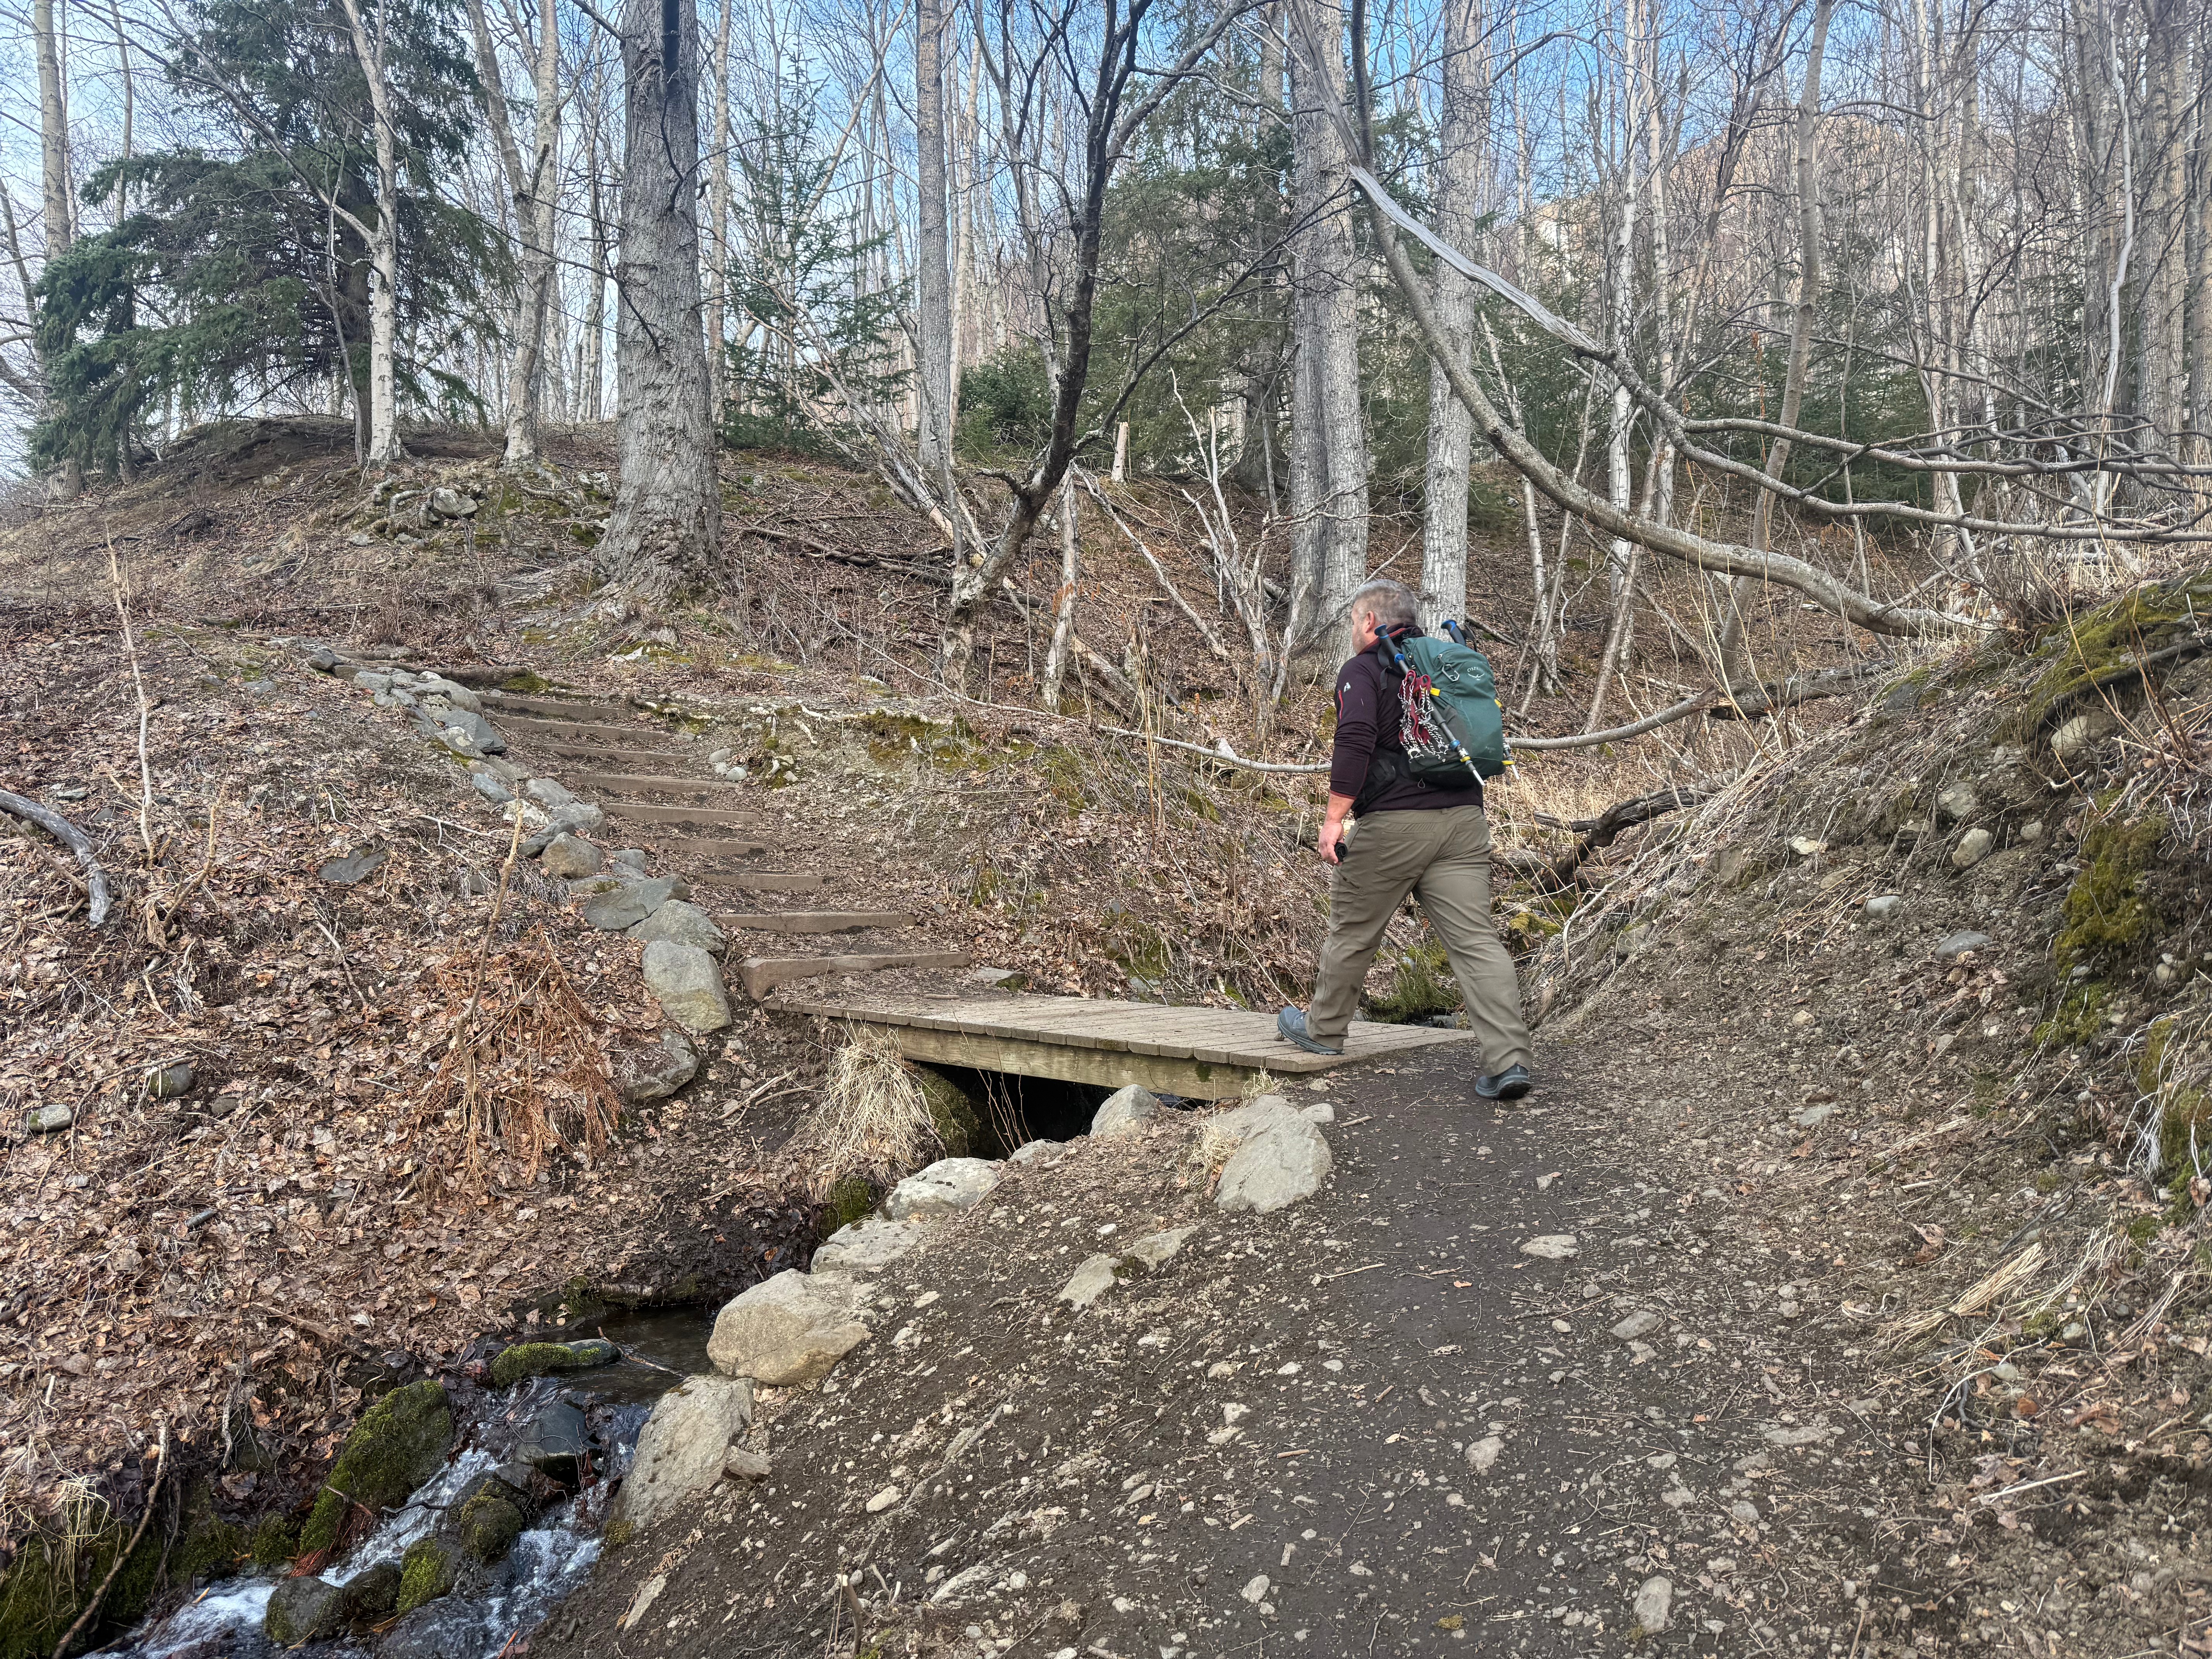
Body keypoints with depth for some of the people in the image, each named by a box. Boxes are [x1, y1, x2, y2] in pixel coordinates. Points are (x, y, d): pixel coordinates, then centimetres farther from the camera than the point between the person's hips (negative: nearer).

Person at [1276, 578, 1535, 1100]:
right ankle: (1510, 1060, -11)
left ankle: (1324, 1030, 29)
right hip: (1464, 820, 6)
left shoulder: (1363, 671, -2)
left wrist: (1334, 817, -16)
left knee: (1352, 931, 13)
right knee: (1476, 939, -1)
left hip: (1394, 823, -6)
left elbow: (1355, 743, -17)